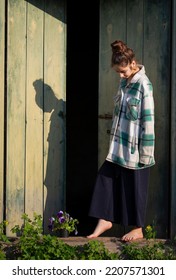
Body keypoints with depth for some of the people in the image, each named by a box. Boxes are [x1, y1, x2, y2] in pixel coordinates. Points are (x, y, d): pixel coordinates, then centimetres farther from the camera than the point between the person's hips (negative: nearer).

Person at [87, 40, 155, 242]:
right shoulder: (124, 82, 8)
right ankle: (105, 220, 16)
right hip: (120, 145, 8)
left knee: (134, 187, 3)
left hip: (135, 148, -8)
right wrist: (114, 139, 18)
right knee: (106, 177, 6)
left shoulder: (143, 85, -17)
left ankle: (138, 229, 16)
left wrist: (145, 153, -17)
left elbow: (148, 120, -17)